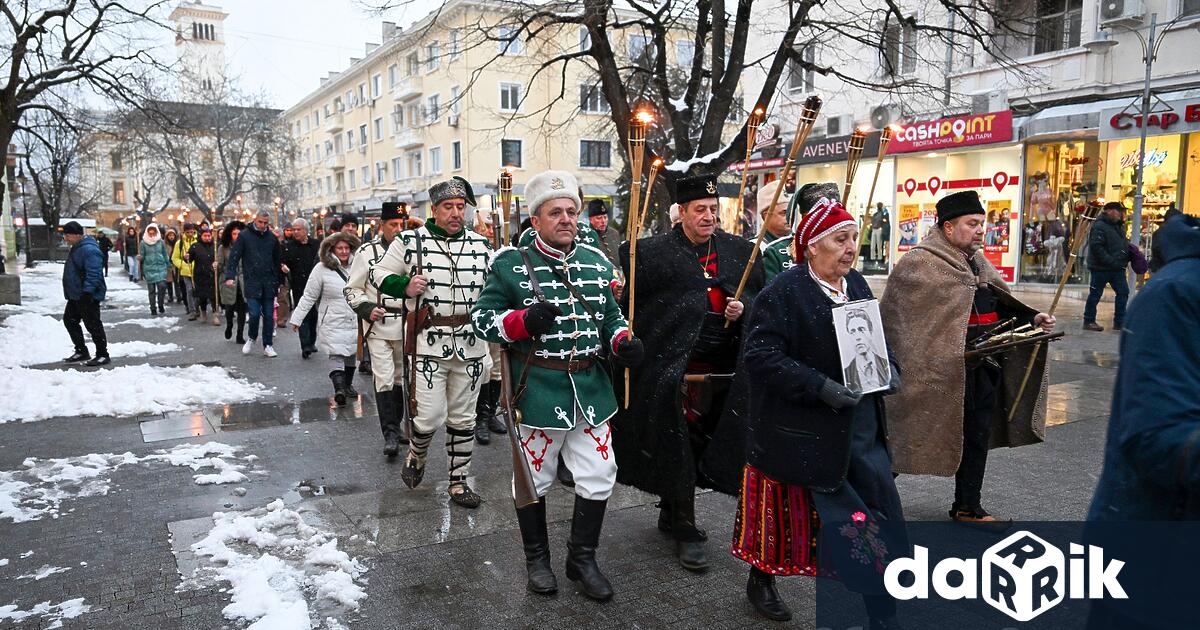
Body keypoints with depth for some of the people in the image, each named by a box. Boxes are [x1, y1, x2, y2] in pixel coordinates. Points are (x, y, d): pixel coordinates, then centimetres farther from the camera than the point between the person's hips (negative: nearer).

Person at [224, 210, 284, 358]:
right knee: (254, 313, -10)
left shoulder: (272, 238, 8)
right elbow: (234, 256, -5)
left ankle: (267, 346, 13)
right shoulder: (245, 235, -1)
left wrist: (278, 282, 9)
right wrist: (230, 276, -17)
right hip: (252, 282, -3)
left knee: (268, 315, 4)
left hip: (269, 284, 3)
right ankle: (251, 338, 17)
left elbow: (277, 261, 13)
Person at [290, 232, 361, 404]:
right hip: (333, 322, -4)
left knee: (352, 354, 13)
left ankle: (348, 384, 29)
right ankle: (339, 388, -23)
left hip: (356, 322, 4)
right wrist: (297, 318, -2)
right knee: (336, 355, -14)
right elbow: (309, 297, -1)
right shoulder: (322, 269, -5)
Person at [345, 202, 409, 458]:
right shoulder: (366, 252, -2)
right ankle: (391, 434, -4)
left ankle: (396, 425, 29)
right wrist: (366, 309, -12)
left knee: (401, 377, 14)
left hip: (406, 325, 3)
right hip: (378, 326, -3)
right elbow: (352, 289, 3)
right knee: (384, 379, -8)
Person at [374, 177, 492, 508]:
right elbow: (382, 273, 6)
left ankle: (459, 481, 26)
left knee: (463, 418, 11)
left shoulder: (481, 244, 7)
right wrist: (405, 286, -12)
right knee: (430, 415, -6)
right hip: (428, 341, -3)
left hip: (470, 342, 3)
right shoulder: (411, 241, -2)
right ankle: (416, 455, 28)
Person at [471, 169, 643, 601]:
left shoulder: (596, 262, 7)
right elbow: (482, 318, -6)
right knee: (534, 479, 11)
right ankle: (537, 559, 32)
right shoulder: (512, 264, -7)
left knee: (599, 477, 9)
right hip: (537, 391, -4)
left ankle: (582, 559, 29)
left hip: (590, 387, 5)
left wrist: (623, 343, -4)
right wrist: (524, 320, -24)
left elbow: (611, 317, 17)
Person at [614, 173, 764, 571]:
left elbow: (761, 295, 17)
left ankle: (671, 512, 36)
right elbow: (626, 299, -8)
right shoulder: (653, 252, -4)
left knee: (705, 445, 15)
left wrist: (744, 307, -3)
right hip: (675, 366, -5)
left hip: (725, 369, 5)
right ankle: (685, 530, 17)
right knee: (678, 446, 2)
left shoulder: (741, 251, 8)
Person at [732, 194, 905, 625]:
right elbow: (760, 355, -21)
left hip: (862, 426, 6)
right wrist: (820, 387, -26)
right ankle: (761, 580, 38)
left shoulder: (856, 284, 8)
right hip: (806, 433, -6)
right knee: (788, 513, 11)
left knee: (882, 512, 6)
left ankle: (884, 614, 19)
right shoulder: (782, 293, -15)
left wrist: (889, 367, 0)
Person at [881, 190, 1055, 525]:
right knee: (922, 436, 1)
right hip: (942, 370, -8)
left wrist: (1032, 319, 1)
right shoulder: (918, 265, -13)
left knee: (978, 437, 15)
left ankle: (968, 507, 29)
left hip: (984, 370, 8)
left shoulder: (979, 263, 13)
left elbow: (1003, 308, 17)